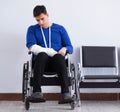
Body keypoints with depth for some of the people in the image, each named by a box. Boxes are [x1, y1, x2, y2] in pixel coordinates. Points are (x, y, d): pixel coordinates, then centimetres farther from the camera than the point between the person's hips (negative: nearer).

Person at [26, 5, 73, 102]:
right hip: (42, 61, 0)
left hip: (57, 61, 0)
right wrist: (53, 52, -14)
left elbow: (70, 48, 12)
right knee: (42, 55, -36)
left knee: (58, 57, -36)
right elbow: (32, 47, -3)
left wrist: (65, 49, -14)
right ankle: (37, 91, -42)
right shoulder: (32, 29, 15)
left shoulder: (60, 28, 16)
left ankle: (66, 92, -46)